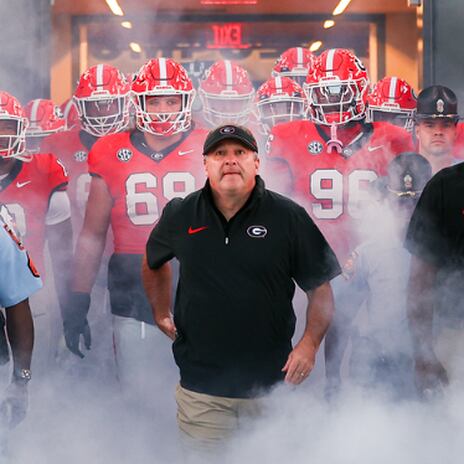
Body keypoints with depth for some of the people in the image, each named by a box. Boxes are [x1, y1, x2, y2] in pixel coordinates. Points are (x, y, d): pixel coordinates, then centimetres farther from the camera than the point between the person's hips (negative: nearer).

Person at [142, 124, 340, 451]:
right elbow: (154, 264, 24)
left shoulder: (289, 217, -3)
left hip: (272, 385, -1)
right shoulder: (180, 215, 3)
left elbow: (321, 288, 0)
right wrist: (161, 314, 19)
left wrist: (310, 343, -13)